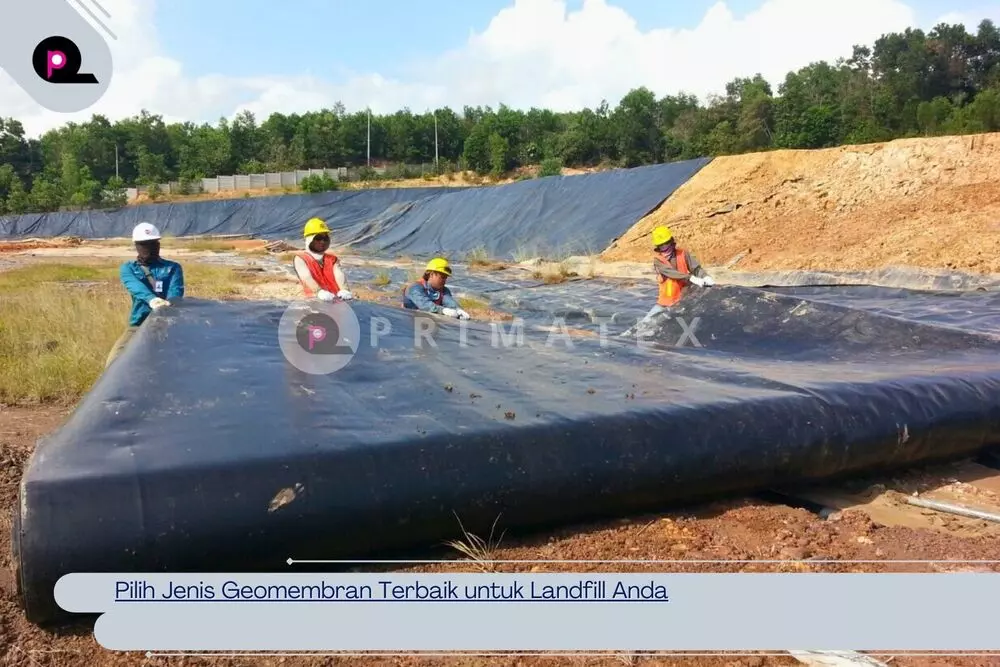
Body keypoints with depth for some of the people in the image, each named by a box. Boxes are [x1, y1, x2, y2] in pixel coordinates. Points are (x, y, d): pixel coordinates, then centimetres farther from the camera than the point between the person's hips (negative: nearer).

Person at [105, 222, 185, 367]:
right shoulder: (128, 268, 11)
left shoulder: (173, 268, 10)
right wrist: (151, 299, -37)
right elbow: (136, 287, -13)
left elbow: (176, 292, -10)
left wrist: (167, 306, -35)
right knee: (114, 363, -18)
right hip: (139, 326, 2)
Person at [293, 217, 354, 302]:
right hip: (314, 299, -3)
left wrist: (344, 290, -22)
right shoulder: (301, 259, 10)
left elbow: (339, 275, 2)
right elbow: (306, 277, -9)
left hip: (335, 298, 4)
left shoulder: (332, 259, 22)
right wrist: (320, 292, -31)